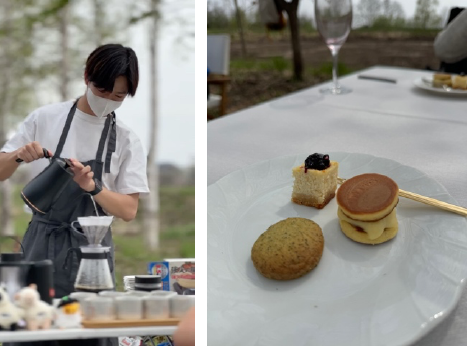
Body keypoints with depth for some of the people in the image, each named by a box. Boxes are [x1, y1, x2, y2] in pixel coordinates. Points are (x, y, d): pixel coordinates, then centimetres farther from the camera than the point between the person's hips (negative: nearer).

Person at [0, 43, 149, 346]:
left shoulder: (127, 141, 0)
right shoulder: (44, 118, -1)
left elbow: (129, 210, -3)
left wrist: (93, 187, -20)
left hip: (90, 249, 0)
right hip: (41, 243, 0)